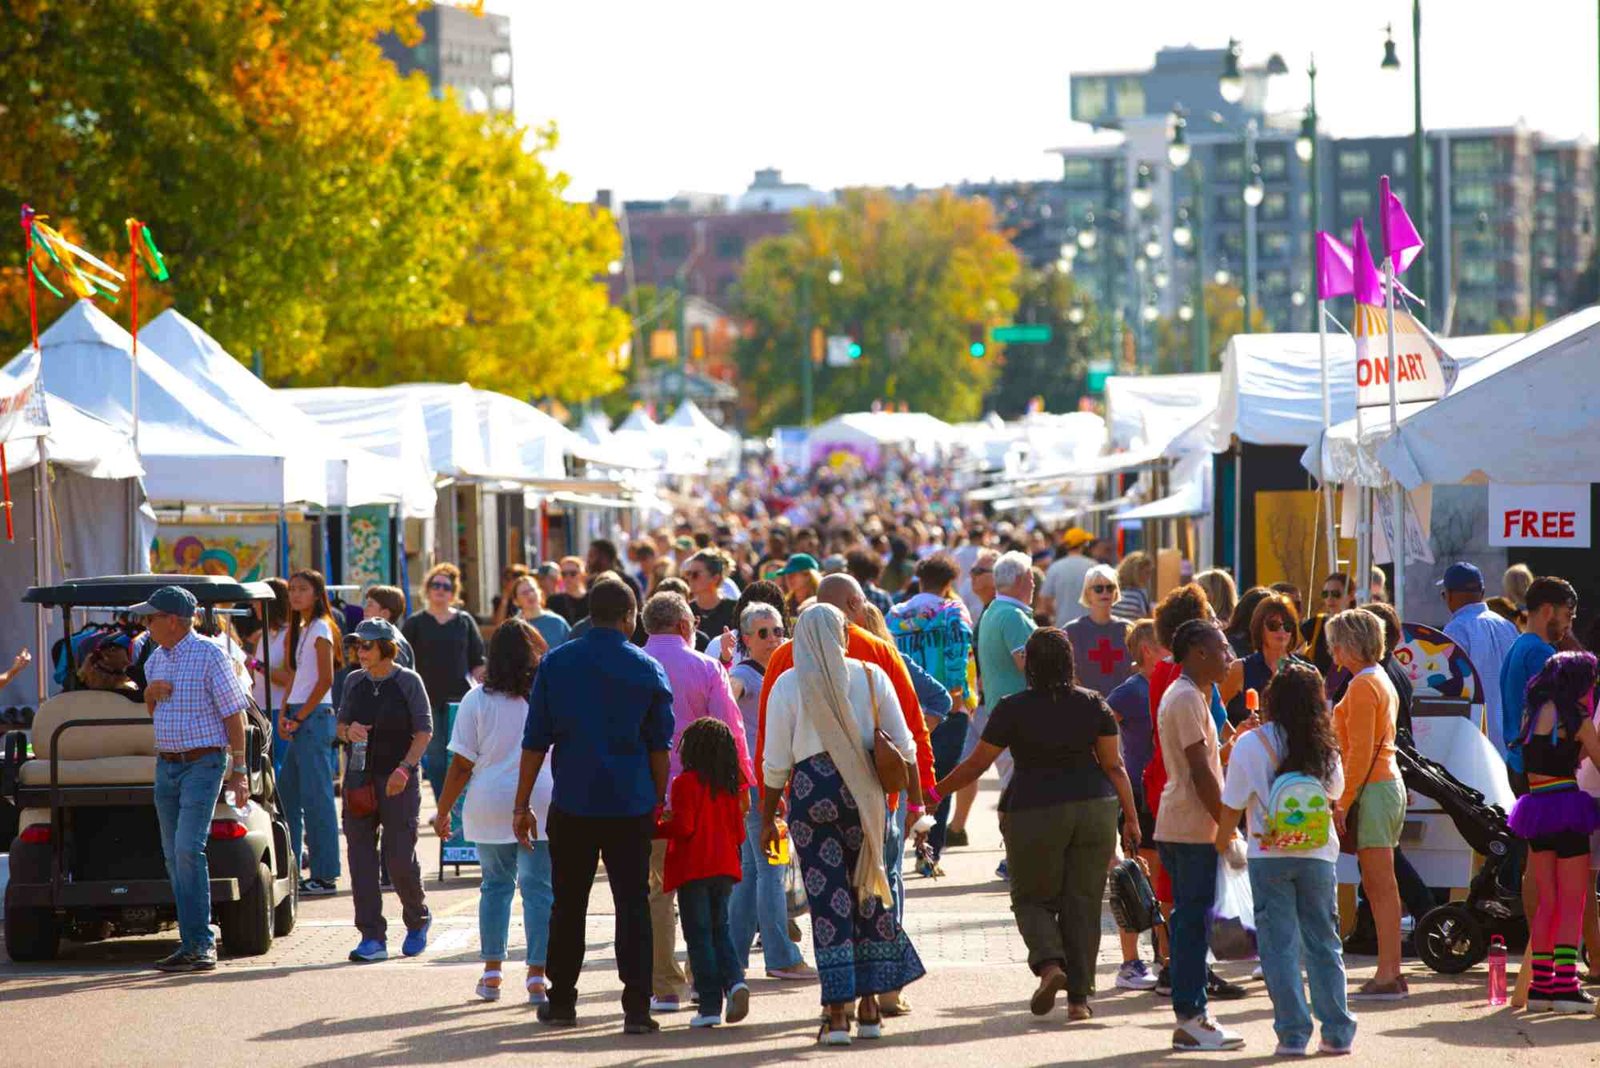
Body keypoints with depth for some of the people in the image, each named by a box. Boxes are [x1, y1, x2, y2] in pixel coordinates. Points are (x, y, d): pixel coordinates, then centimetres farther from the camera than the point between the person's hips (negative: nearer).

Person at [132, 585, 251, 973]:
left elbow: (234, 713, -10)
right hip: (166, 764, 8)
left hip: (202, 763, -8)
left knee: (188, 850, -18)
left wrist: (239, 770, -13)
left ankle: (200, 944, -16)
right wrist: (150, 692, 0)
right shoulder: (157, 657, 13)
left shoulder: (209, 656, -11)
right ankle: (193, 940, 11)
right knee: (174, 856, 6)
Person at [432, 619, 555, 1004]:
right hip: (543, 806, -1)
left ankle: (491, 972, 14)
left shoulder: (477, 699, -2)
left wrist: (444, 810, 7)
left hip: (490, 808, 1)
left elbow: (461, 765, -2)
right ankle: (537, 975, -3)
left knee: (495, 885, 14)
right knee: (539, 888, 1)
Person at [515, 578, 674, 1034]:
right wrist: (660, 799, 12)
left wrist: (522, 804, 5)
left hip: (571, 804, 1)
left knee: (568, 903, 11)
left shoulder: (556, 663, 2)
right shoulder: (647, 669, 0)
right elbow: (660, 744, 2)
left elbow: (535, 740, 1)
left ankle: (561, 1000, 17)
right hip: (631, 804, -1)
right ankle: (636, 1006, -4)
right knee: (632, 903, 2)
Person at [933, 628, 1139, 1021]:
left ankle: (1050, 964, -14)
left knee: (1032, 899, 12)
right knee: (1082, 902, 8)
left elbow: (976, 764, 0)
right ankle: (1079, 996, 5)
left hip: (1034, 815, -2)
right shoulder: (1093, 704, 3)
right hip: (1094, 808, 2)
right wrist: (1131, 818, 8)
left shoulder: (1012, 709, -5)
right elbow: (1114, 765, 3)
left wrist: (935, 792, 11)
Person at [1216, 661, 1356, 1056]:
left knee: (1280, 945, 2)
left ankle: (1293, 1033, -1)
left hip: (1269, 857, -3)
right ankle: (1337, 1032, 11)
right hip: (1318, 856, 3)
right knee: (1323, 942, 11)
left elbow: (1233, 805, -6)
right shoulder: (1324, 746, 1)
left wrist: (1222, 842, 9)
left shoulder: (1251, 745, -9)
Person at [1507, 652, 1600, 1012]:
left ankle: (1540, 984, 12)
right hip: (1566, 804, -6)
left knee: (1547, 901, 13)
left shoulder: (1532, 713, 12)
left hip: (1535, 804, 7)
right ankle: (1565, 984, -10)